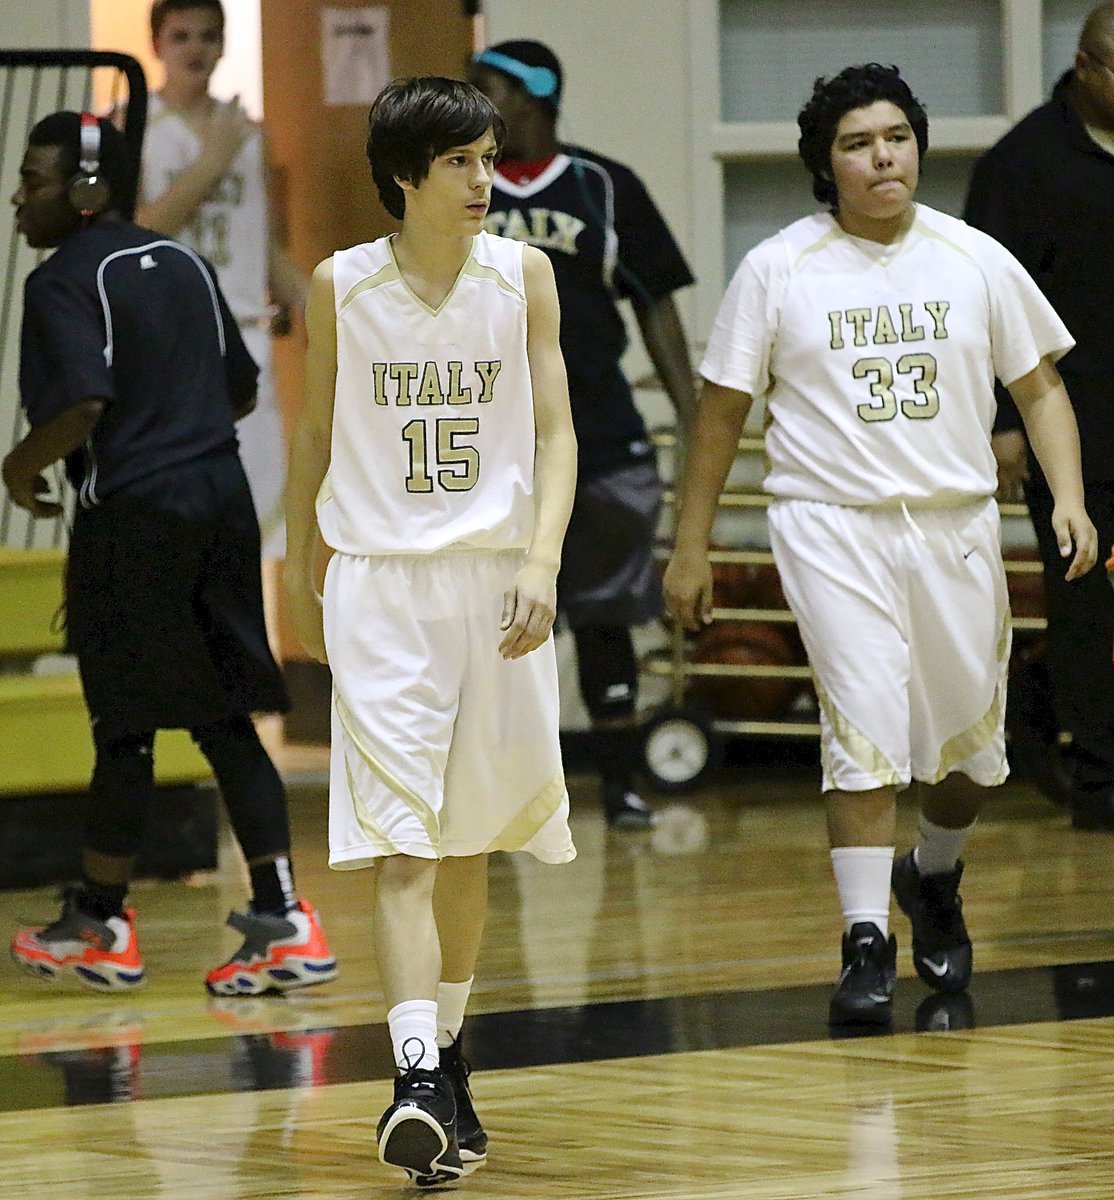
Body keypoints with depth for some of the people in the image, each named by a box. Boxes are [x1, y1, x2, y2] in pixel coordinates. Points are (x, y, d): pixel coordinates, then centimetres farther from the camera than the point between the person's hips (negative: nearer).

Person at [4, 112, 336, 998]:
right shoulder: (181, 264, 14)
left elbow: (83, 404, -24)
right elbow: (243, 389, 18)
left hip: (134, 513, -7)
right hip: (222, 493, 7)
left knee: (126, 724, 4)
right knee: (225, 719, 9)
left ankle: (99, 924, 16)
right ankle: (283, 920, 2)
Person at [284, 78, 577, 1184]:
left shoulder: (521, 276, 1)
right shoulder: (341, 286, -1)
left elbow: (553, 431, 0)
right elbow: (315, 438, 11)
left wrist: (542, 562, -14)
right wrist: (301, 581, 18)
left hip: (496, 583, 2)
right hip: (378, 584, -2)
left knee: (469, 844, 12)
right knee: (399, 844, -13)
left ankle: (446, 1054, 29)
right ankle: (418, 1080, -22)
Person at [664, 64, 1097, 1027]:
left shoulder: (975, 261, 4)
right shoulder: (778, 271, -1)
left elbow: (1040, 386, 9)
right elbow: (723, 409, 5)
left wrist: (1068, 496, -6)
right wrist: (691, 547, 4)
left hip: (957, 527, 3)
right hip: (834, 527, -3)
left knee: (971, 746, 9)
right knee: (866, 734, -14)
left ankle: (935, 879, 38)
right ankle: (866, 945, -9)